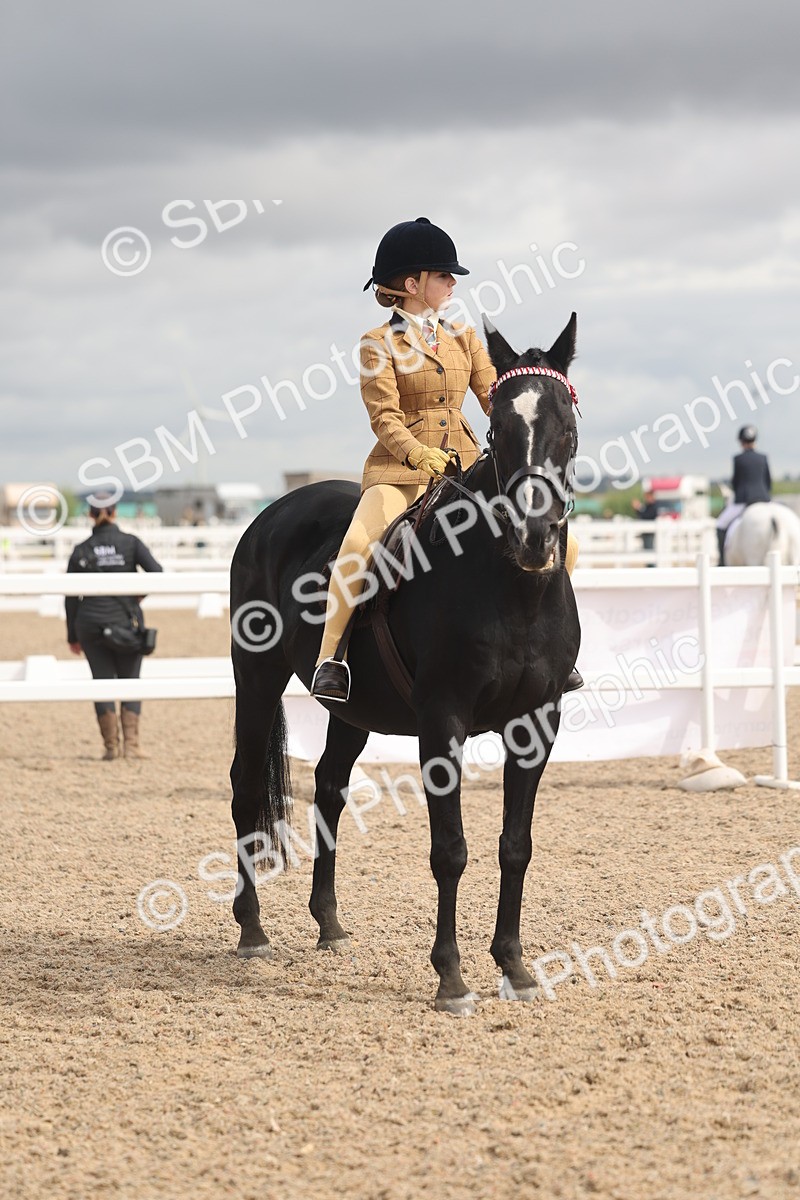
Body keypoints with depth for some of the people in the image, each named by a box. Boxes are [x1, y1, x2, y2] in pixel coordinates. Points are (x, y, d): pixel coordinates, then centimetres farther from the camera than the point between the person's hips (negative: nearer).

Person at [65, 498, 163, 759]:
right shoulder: (130, 543, -3)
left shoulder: (81, 551, 1)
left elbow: (71, 597, 3)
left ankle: (111, 745, 7)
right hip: (126, 619, -1)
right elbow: (156, 573, -14)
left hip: (90, 623, 1)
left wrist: (72, 636, 11)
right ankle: (131, 744, 3)